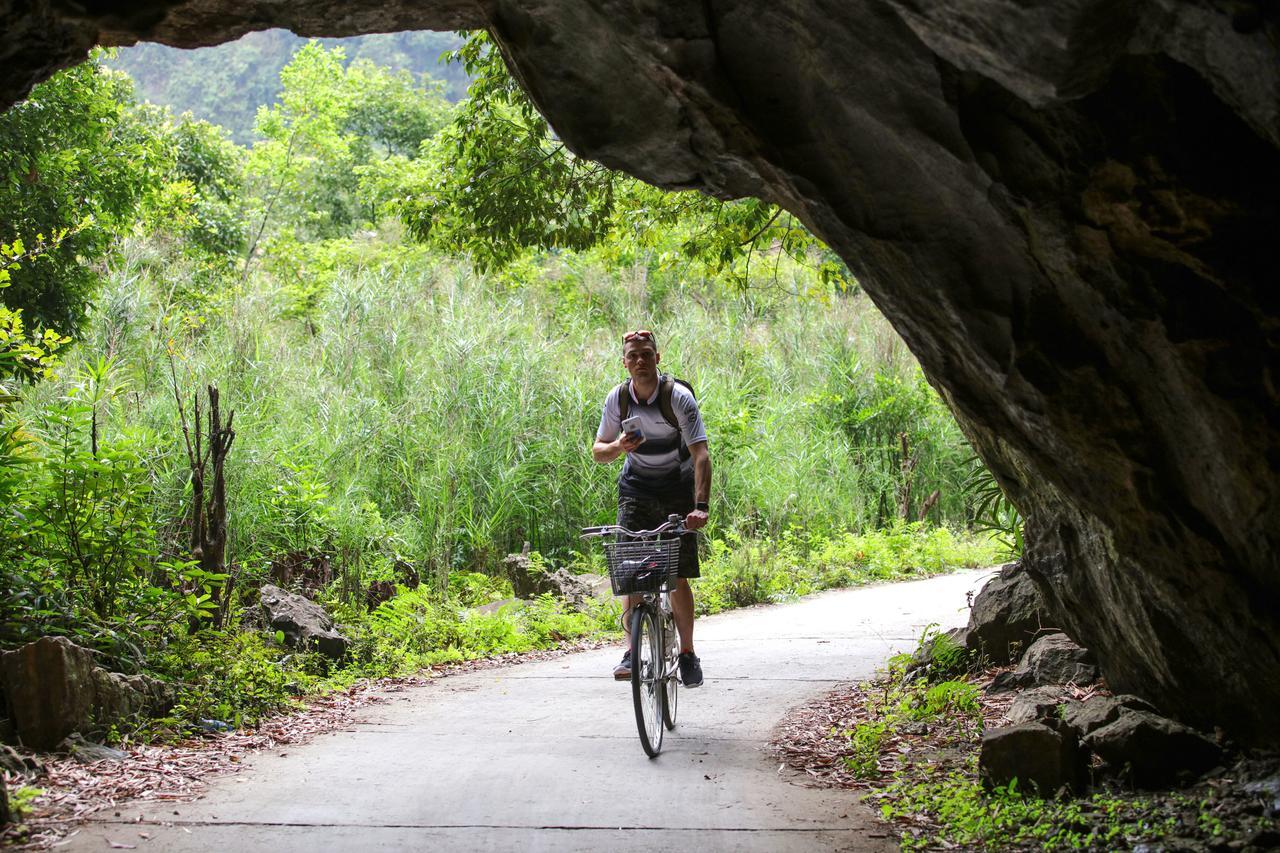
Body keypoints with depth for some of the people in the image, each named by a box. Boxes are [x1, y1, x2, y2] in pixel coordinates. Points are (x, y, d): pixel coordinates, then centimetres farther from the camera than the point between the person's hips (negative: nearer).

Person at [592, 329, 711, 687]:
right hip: (636, 488, 2)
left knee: (678, 575, -5)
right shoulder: (617, 398, -9)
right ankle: (632, 648, -9)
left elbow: (701, 454, -27)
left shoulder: (679, 397, -20)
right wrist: (618, 447, -26)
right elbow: (598, 452, -1)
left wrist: (700, 506, -39)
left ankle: (687, 652, 9)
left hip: (677, 489, -2)